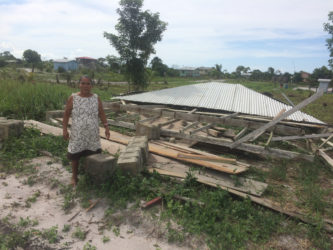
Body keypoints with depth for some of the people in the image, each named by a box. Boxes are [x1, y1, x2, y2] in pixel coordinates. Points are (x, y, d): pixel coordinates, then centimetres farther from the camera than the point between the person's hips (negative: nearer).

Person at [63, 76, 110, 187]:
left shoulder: (96, 98, 2)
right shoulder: (73, 98, -2)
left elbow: (102, 114, 4)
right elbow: (66, 114, 1)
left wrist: (106, 127, -2)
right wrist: (64, 129, -4)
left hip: (93, 133, 1)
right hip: (77, 134, -1)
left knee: (93, 154, 6)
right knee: (75, 155, 7)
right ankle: (74, 177, 26)